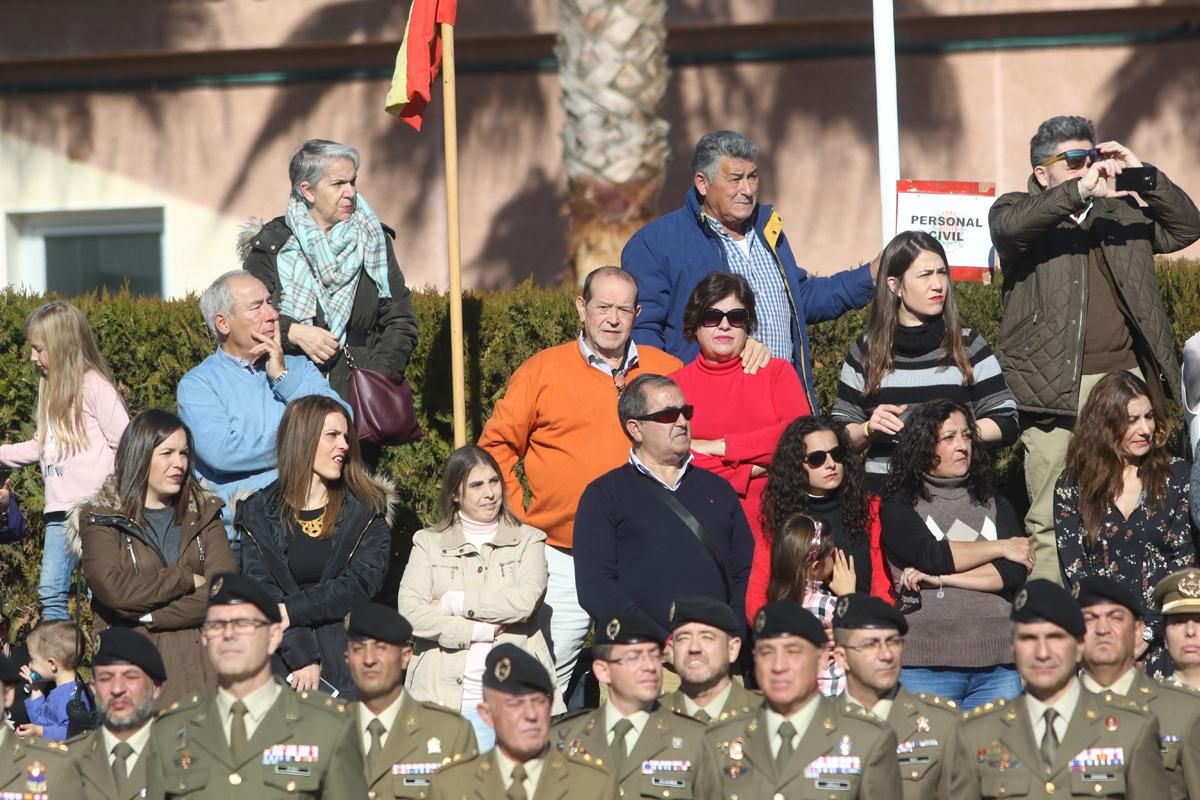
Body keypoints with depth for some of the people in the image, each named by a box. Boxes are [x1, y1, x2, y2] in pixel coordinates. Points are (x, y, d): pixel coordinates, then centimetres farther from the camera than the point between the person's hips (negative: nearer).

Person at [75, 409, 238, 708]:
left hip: (200, 665, 2)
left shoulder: (204, 515, 16)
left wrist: (150, 617, -8)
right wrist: (188, 579, -3)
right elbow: (113, 589, -11)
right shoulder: (101, 520, 7)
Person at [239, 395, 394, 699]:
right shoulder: (259, 512, 8)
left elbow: (361, 583, -3)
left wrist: (292, 611, -11)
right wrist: (300, 656, -14)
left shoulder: (367, 511, 9)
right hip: (280, 660, 0)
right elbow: (260, 590, -2)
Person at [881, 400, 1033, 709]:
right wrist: (1001, 547, 0)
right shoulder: (899, 506, 7)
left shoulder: (994, 503, 17)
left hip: (998, 662, 3)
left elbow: (1015, 572, 2)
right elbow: (930, 555, -10)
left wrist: (942, 579, -7)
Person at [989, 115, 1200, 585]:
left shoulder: (1121, 212, 20)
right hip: (1057, 385, -5)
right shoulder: (1019, 210, 6)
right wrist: (1079, 191, -25)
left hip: (1126, 374, 5)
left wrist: (1144, 176, 3)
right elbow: (1009, 225, -18)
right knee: (1051, 519, -6)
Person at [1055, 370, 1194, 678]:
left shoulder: (1177, 475, 7)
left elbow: (1184, 560, 2)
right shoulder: (1074, 485, 8)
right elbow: (1074, 571, 3)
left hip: (1162, 638, 0)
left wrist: (1147, 632, -9)